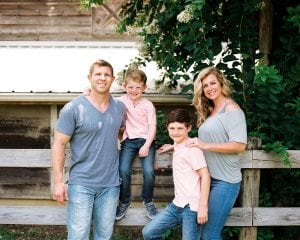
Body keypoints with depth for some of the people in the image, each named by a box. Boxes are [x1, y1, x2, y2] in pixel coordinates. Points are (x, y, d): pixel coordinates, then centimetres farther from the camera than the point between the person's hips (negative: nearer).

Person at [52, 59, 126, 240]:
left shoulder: (120, 108, 4)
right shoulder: (73, 108, -10)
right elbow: (59, 144, -8)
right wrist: (59, 182, -12)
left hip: (111, 183, 4)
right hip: (81, 183, -4)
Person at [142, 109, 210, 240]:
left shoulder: (192, 149, -13)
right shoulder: (177, 145, 11)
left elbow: (205, 176, -15)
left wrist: (203, 206, -18)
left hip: (192, 207, -8)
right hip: (177, 204, 8)